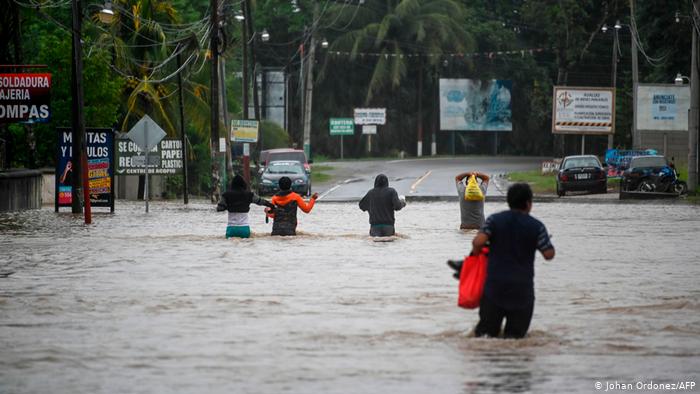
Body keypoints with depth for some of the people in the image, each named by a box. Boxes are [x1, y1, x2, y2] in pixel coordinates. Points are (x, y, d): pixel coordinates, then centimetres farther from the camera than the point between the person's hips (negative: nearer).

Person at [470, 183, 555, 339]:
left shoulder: (494, 219, 0)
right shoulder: (536, 226, -2)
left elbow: (478, 241, -13)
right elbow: (549, 254, -4)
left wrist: (476, 251, 9)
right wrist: (545, 240, 17)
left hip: (494, 285, 1)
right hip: (522, 288, -1)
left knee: (487, 329, 10)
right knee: (517, 332, 8)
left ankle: (482, 336, -22)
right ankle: (511, 337, -24)